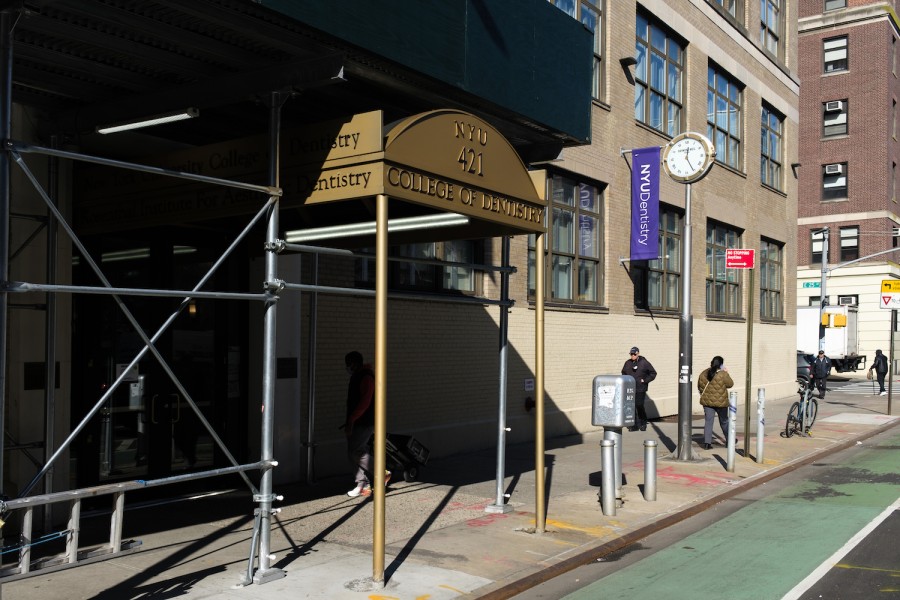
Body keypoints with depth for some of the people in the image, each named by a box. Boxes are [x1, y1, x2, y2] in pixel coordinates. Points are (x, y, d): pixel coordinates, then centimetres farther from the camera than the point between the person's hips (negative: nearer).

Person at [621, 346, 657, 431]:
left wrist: (645, 380, -5)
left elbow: (653, 373, 5)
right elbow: (623, 373, 26)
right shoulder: (628, 363, 10)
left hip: (640, 389, -4)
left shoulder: (644, 363, -1)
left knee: (639, 406, -6)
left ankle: (643, 423, 14)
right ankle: (634, 425, 8)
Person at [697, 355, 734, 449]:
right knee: (724, 421, 15)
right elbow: (730, 384, -1)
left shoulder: (703, 374, 2)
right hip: (720, 402, -3)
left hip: (707, 401, 3)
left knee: (708, 421, 4)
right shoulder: (723, 375, -14)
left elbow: (699, 387, 10)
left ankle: (707, 443, -3)